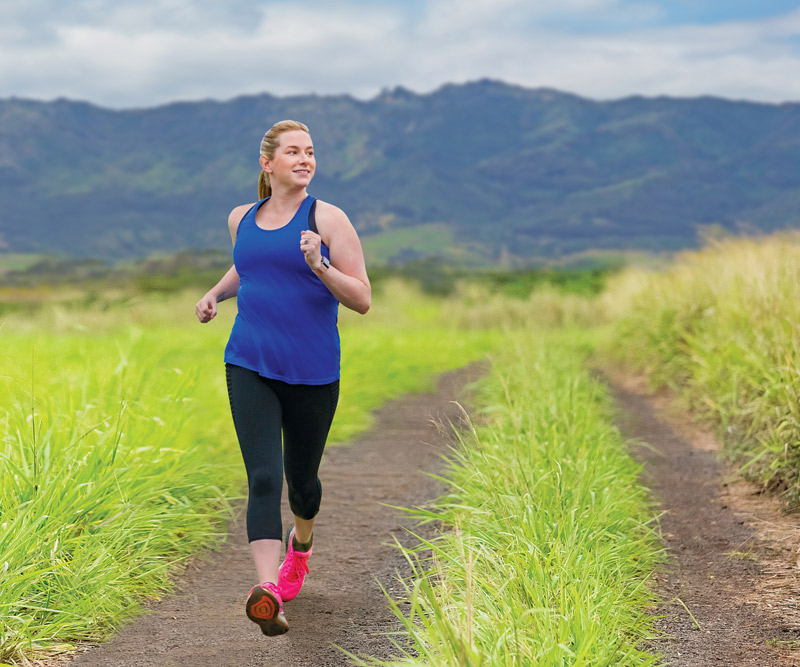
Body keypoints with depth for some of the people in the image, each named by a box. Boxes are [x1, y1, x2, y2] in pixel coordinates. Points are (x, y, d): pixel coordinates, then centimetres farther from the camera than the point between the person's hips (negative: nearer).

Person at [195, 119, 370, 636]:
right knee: (263, 477, -15)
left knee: (301, 477, 15)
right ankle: (268, 589, -26)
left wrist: (319, 267, -23)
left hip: (313, 374, -2)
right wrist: (215, 293, 15)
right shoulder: (242, 219, 10)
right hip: (249, 367, 2)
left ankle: (301, 545, 49)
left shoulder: (328, 219, -5)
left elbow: (362, 300, -8)